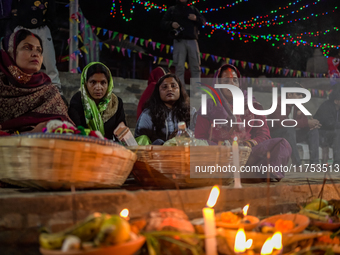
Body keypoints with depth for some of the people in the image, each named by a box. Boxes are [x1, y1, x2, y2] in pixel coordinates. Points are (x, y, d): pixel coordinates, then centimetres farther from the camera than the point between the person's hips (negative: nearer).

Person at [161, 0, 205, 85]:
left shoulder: (193, 9, 20)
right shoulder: (172, 10, 15)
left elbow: (203, 21, 15)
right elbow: (163, 23, 11)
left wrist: (196, 18, -7)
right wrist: (171, 24, -11)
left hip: (192, 41, 2)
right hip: (179, 41, -2)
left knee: (195, 66, -1)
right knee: (179, 66, -7)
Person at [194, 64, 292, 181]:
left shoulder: (251, 105, 23)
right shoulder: (210, 107, 16)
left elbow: (264, 134, 15)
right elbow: (199, 137, 7)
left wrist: (251, 143, -9)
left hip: (248, 153, 3)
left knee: (282, 144, -21)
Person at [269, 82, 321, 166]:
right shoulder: (278, 103, -21)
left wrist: (312, 123, -23)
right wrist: (306, 122, -35)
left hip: (290, 134, 8)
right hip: (275, 135, -8)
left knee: (313, 129, -6)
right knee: (289, 129, -38)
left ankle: (314, 162, -16)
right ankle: (297, 164, -39)